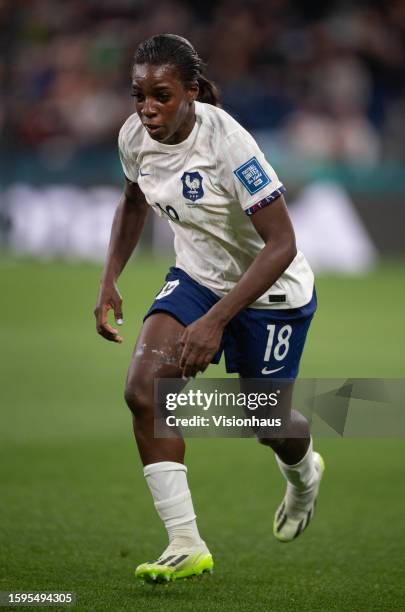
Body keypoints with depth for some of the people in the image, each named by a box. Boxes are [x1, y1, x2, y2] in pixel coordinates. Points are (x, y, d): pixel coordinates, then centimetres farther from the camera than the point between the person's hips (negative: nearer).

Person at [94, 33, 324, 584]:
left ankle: (304, 476, 52)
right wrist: (109, 282, 2)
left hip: (270, 291, -5)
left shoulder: (228, 143, -32)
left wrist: (216, 320, -37)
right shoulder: (135, 136, -12)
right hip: (196, 279, 5)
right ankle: (186, 545, -13)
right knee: (143, 389, -19)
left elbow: (281, 245, -32)